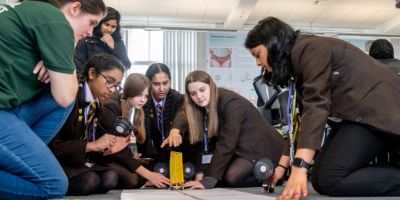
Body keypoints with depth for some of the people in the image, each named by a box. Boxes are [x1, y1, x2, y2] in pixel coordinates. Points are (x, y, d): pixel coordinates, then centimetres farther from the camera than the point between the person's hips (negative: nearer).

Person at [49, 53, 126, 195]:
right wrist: (93, 145, -24)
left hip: (78, 162, 7)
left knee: (110, 177, -17)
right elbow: (52, 146, -24)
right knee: (89, 180, -30)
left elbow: (86, 150, 11)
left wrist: (107, 150, -6)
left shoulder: (96, 105, 6)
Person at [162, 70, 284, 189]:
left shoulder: (231, 103, -25)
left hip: (262, 147, -9)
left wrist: (208, 181, -33)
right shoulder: (204, 106, -1)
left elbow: (226, 144, -30)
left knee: (231, 177, -29)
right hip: (240, 149, 9)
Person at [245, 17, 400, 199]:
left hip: (374, 109, -10)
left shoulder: (308, 49, -13)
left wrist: (299, 166, -33)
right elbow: (304, 117, 13)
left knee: (330, 179, -19)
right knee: (320, 179, 0)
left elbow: (316, 105, -26)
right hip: (354, 114, 10)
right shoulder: (297, 59, 15)